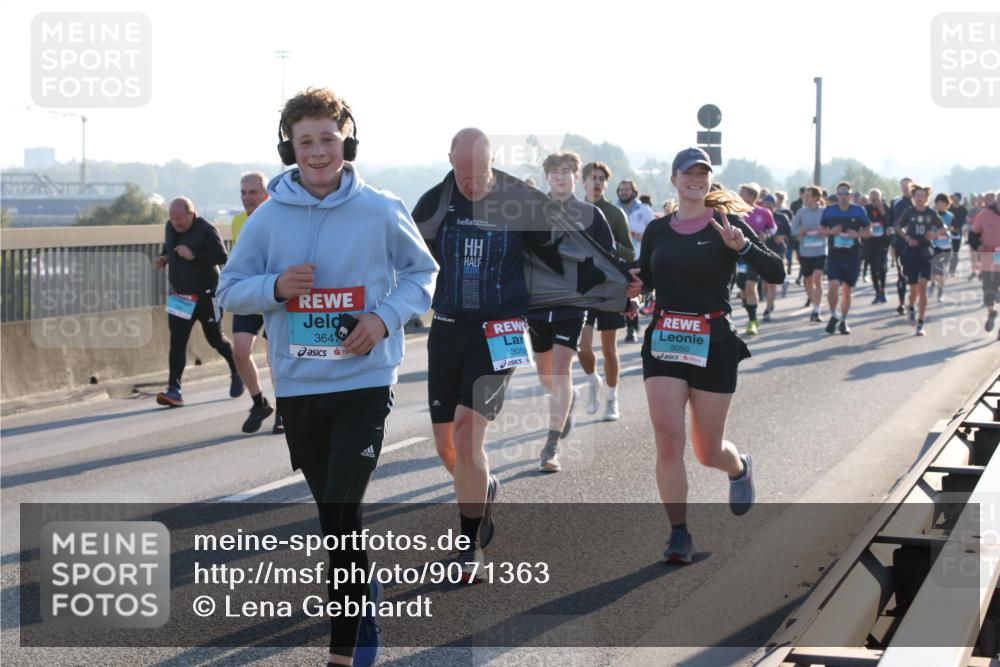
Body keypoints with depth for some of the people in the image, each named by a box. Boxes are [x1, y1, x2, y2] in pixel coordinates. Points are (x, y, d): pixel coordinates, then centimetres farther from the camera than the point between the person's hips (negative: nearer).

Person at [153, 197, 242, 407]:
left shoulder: (206, 230, -17)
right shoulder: (171, 228, 4)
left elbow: (221, 256, -22)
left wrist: (194, 256, -30)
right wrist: (163, 258, 1)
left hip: (205, 294, -5)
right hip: (179, 295, 5)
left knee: (215, 339, 10)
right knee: (177, 342, -5)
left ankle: (236, 372, 37)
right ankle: (174, 389, -8)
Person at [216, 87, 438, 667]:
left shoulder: (382, 211, -6)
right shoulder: (269, 217, -2)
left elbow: (422, 272, 8)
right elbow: (230, 290, 5)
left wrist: (386, 317, -10)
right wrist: (275, 286, -16)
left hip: (364, 382, -3)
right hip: (298, 386, 3)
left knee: (342, 511, -12)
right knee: (332, 512, 18)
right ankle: (364, 591, 45)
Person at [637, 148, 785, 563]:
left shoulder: (725, 225, -2)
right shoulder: (657, 230, 8)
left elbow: (777, 273, -7)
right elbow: (642, 281, 17)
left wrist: (743, 246, -24)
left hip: (713, 345, -2)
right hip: (663, 342, 2)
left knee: (708, 451, 7)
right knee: (668, 441, -12)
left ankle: (740, 469, 43)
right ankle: (679, 534, -2)